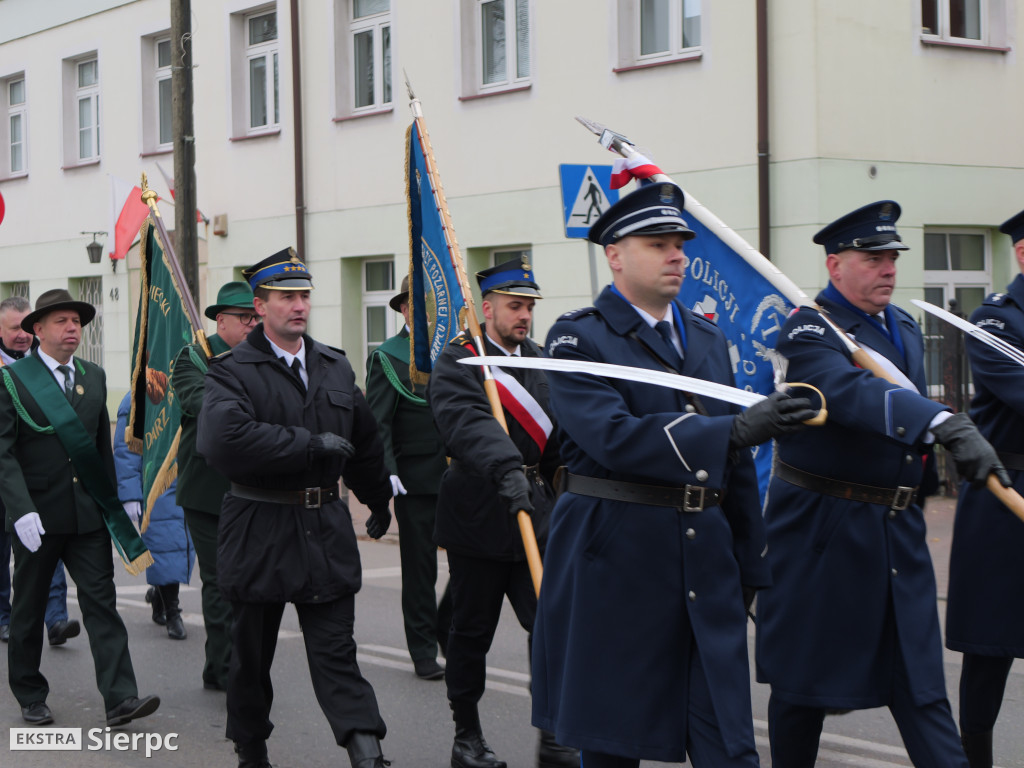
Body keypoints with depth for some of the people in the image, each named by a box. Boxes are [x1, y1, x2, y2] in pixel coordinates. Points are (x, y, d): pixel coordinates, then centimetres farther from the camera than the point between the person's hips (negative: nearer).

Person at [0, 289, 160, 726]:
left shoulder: (94, 377, 11)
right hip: (38, 515, -3)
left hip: (88, 514, 3)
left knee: (101, 601, -4)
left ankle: (120, 699, -9)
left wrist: (111, 504, 14)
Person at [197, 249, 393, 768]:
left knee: (335, 650, -1)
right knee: (252, 652, 12)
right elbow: (223, 440, -29)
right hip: (259, 533, -3)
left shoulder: (336, 367, 10)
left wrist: (378, 500, 32)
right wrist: (313, 445, -23)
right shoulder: (233, 371, -9)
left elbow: (364, 443, 24)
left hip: (326, 530, 3)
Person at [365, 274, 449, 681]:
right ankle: (424, 651, 13)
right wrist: (387, 471, -18)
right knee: (420, 568, 4)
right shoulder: (386, 357, 1)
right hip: (416, 479, -4)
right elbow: (377, 423, -6)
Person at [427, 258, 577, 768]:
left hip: (536, 513, 5)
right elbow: (468, 422, -28)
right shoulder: (457, 362, -9)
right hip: (478, 519, -5)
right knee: (472, 632, 7)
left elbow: (558, 433, 17)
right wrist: (507, 470, -44)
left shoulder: (541, 361, 13)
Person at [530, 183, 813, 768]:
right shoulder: (579, 338, -5)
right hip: (615, 560, -5)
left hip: (707, 562, 5)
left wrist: (750, 567, 18)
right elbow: (614, 436, -23)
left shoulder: (709, 340, 16)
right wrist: (736, 429, -30)